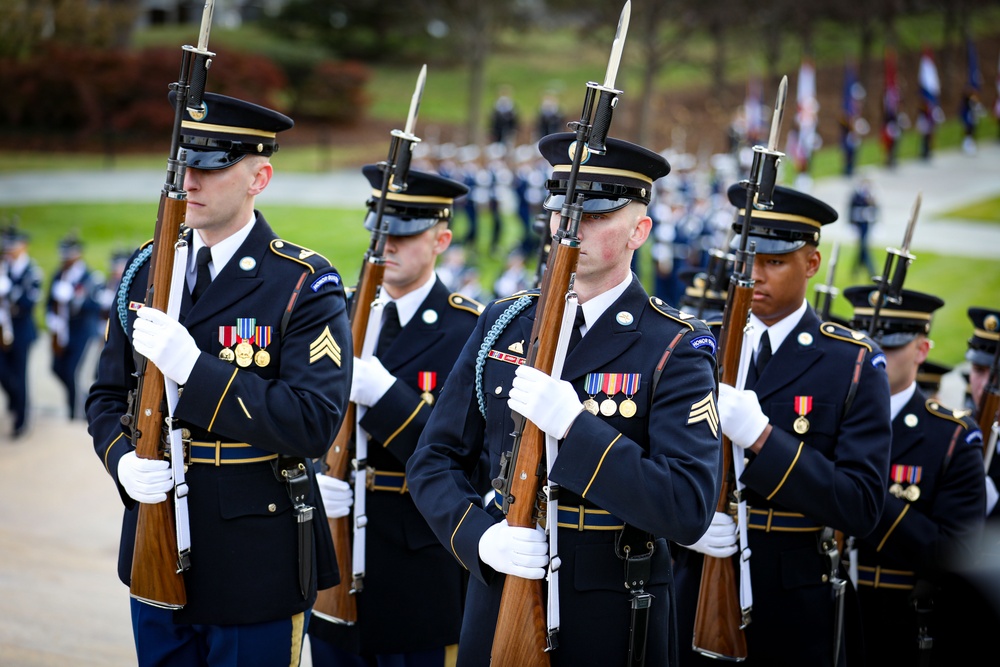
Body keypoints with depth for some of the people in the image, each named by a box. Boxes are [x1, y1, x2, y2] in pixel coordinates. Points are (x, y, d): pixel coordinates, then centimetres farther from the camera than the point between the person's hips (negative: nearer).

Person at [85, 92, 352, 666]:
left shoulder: (306, 286, -12)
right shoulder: (146, 270, 6)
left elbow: (315, 423, -22)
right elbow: (107, 395, 11)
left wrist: (195, 367, -27)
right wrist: (123, 460, -11)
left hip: (256, 570, -5)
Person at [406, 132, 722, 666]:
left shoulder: (675, 349, -9)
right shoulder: (502, 324, 5)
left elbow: (688, 511, -20)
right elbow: (434, 459, 5)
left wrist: (574, 425, -27)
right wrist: (479, 536, -13)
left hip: (611, 622, -3)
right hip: (498, 599, 4)